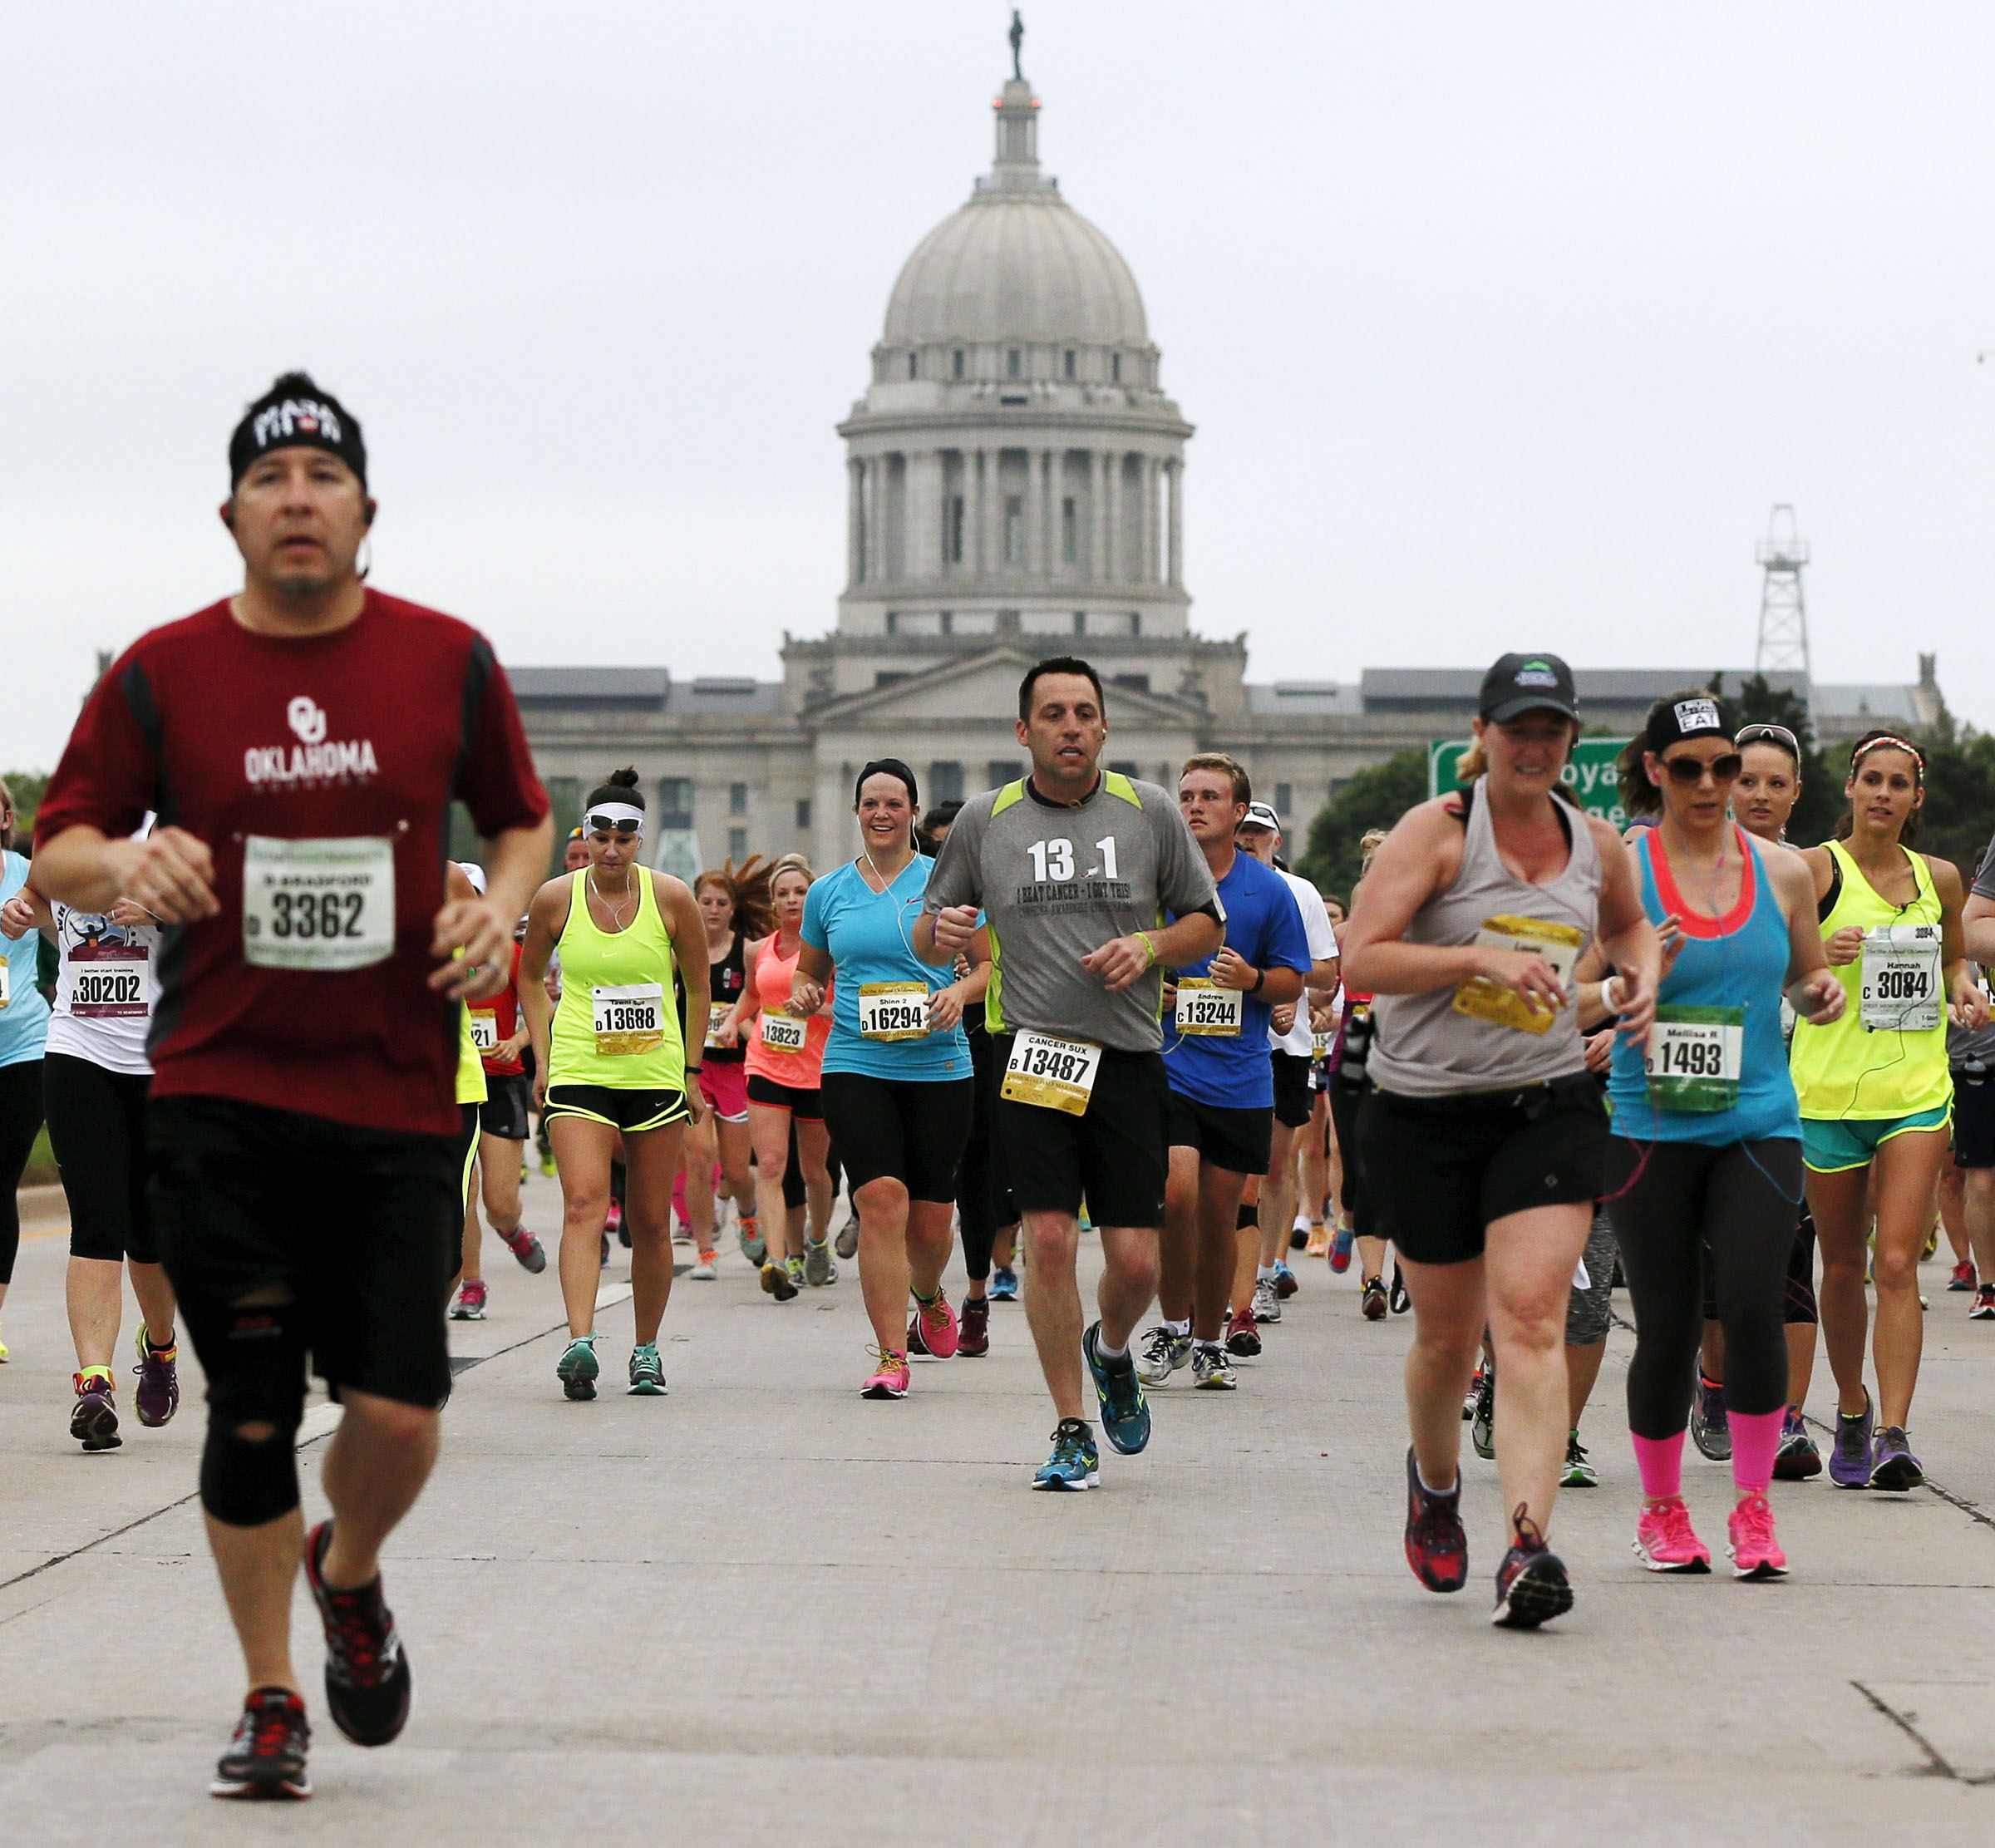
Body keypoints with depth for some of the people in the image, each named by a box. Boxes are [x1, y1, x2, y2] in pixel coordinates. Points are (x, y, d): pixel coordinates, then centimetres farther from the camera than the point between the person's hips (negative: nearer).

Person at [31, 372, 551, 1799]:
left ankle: (349, 1576, 30)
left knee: (399, 1412, -4)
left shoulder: (448, 662, 4)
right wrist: (125, 864, -18)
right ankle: (273, 1700, 16)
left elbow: (524, 821, 17)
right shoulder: (163, 675, 1)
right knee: (252, 1415, 0)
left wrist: (502, 906, -4)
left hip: (399, 1102, 1)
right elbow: (58, 850, 5)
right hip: (222, 1094, -1)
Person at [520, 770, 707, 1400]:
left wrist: (691, 1071, 9)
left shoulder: (670, 898, -2)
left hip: (656, 1076, 1)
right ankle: (580, 1342, -30)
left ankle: (646, 1349, 20)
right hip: (578, 1075, -1)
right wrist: (542, 1057, 8)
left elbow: (698, 985, 10)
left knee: (650, 1222, 6)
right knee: (583, 1205, -18)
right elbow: (530, 975, 16)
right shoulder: (556, 899, -1)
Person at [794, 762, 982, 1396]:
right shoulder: (828, 892, 10)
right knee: (882, 1200, -16)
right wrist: (803, 995, 0)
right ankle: (891, 1357, -13)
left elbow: (989, 963, 7)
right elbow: (809, 970, 22)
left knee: (931, 1219, 4)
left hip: (938, 1066, 0)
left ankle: (928, 1298, 41)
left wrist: (961, 992, -13)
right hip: (855, 1066, 0)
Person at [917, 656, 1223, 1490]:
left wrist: (1148, 947, -6)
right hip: (1028, 1054, -1)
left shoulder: (1151, 811, 6)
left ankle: (1111, 1351, 33)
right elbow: (928, 940, 14)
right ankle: (1072, 1433, 0)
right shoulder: (984, 820, 6)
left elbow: (1207, 923, 13)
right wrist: (943, 931, -10)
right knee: (1049, 1237, -12)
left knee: (1134, 1258, -3)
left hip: (1126, 1060, 1)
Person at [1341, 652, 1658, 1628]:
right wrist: (1482, 958, -25)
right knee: (1448, 1334, 10)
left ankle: (1527, 1548, -23)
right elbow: (1361, 961, -17)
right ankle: (1434, 1482, 42)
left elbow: (1630, 923, 30)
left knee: (1531, 1319, -15)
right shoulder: (1436, 831, -8)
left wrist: (1643, 977, 10)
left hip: (1548, 1107, 2)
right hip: (1423, 1114, -2)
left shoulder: (1596, 843, 7)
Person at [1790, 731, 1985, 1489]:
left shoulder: (1940, 879, 9)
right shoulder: (1817, 869, -2)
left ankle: (1893, 1432, -15)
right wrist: (1819, 955, -22)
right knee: (1843, 1266, 9)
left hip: (1916, 1092, 2)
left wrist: (1963, 988, 4)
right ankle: (1852, 1412, 30)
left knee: (1897, 1264, -11)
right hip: (1829, 1088, -1)